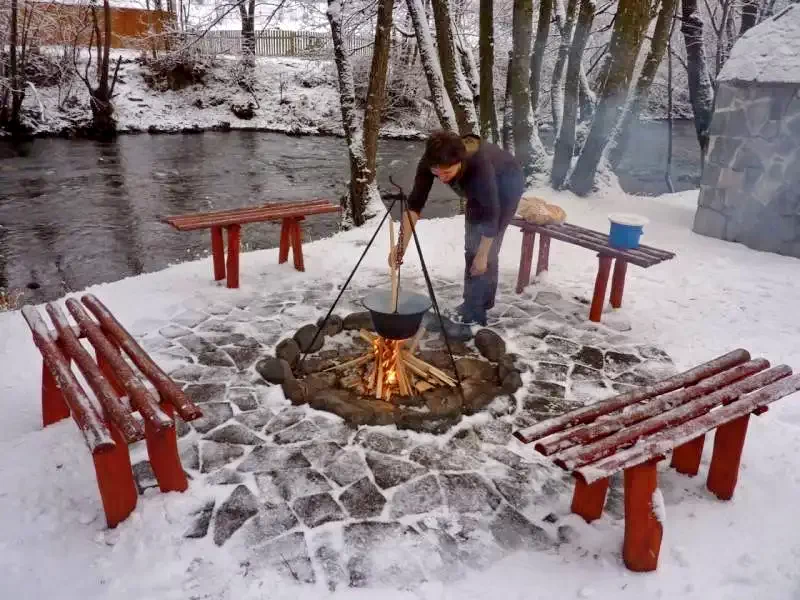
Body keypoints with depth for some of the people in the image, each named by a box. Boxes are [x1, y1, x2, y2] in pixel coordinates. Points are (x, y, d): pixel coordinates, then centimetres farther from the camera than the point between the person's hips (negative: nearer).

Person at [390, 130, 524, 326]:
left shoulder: (480, 163, -42)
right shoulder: (430, 162, -29)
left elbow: (491, 213, -33)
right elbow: (414, 204, -26)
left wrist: (482, 255, -27)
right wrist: (402, 244, -34)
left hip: (506, 185, -6)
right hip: (479, 189, 6)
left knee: (486, 247, -12)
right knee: (472, 245, 9)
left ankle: (474, 314, -6)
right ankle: (482, 300, 25)